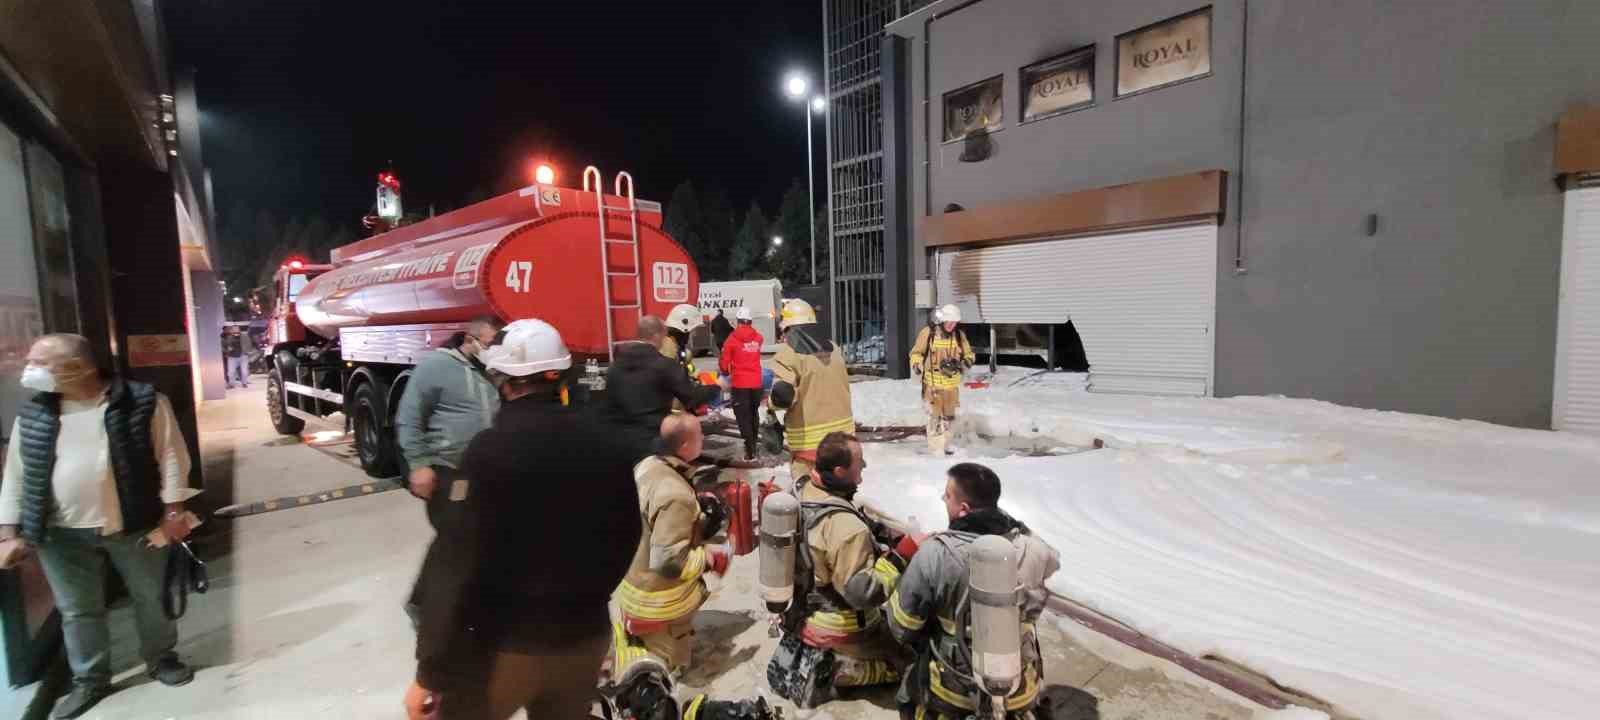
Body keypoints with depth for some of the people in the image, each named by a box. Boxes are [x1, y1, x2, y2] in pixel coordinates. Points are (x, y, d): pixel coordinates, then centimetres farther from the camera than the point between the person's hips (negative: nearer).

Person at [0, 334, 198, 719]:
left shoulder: (143, 401, -9)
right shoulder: (32, 416, 3)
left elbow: (170, 456, -8)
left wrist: (173, 510, -11)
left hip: (135, 526, -3)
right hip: (62, 534, 3)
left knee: (152, 598, 11)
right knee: (77, 610, 14)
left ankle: (161, 658, 32)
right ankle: (90, 680, 31)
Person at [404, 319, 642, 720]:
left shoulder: (492, 449, -18)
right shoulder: (604, 440, -2)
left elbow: (456, 565, -19)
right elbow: (626, 536, 6)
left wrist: (431, 672, -11)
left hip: (505, 644, -4)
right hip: (586, 634, 5)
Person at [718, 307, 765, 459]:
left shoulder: (732, 339, -8)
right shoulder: (758, 337, 2)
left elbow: (724, 362, -4)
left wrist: (725, 372, 16)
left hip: (740, 383, -4)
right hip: (756, 382, 4)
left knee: (743, 416, -1)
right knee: (753, 413, 21)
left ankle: (750, 450, -7)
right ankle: (753, 442, 35)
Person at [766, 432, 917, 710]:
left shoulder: (805, 493, -8)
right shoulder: (846, 527, -35)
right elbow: (863, 592, -31)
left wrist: (892, 537, -5)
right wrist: (903, 553, -25)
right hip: (840, 630, -8)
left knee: (887, 627, 31)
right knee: (910, 659, 10)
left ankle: (808, 652, 20)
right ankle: (828, 670, -1)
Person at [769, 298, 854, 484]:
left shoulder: (788, 353, -13)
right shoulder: (833, 348, 6)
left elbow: (783, 396, -23)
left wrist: (772, 405, -2)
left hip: (809, 438, -6)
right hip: (842, 432, 6)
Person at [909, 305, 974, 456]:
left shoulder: (959, 335, 2)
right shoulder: (928, 333, -8)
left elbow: (969, 355, 11)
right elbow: (916, 352, 0)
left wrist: (961, 364, -9)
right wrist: (917, 365, -18)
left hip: (952, 383, 5)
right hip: (932, 382, -4)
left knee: (948, 415, 18)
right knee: (935, 416, -7)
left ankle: (945, 445, 35)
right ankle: (936, 449, 2)